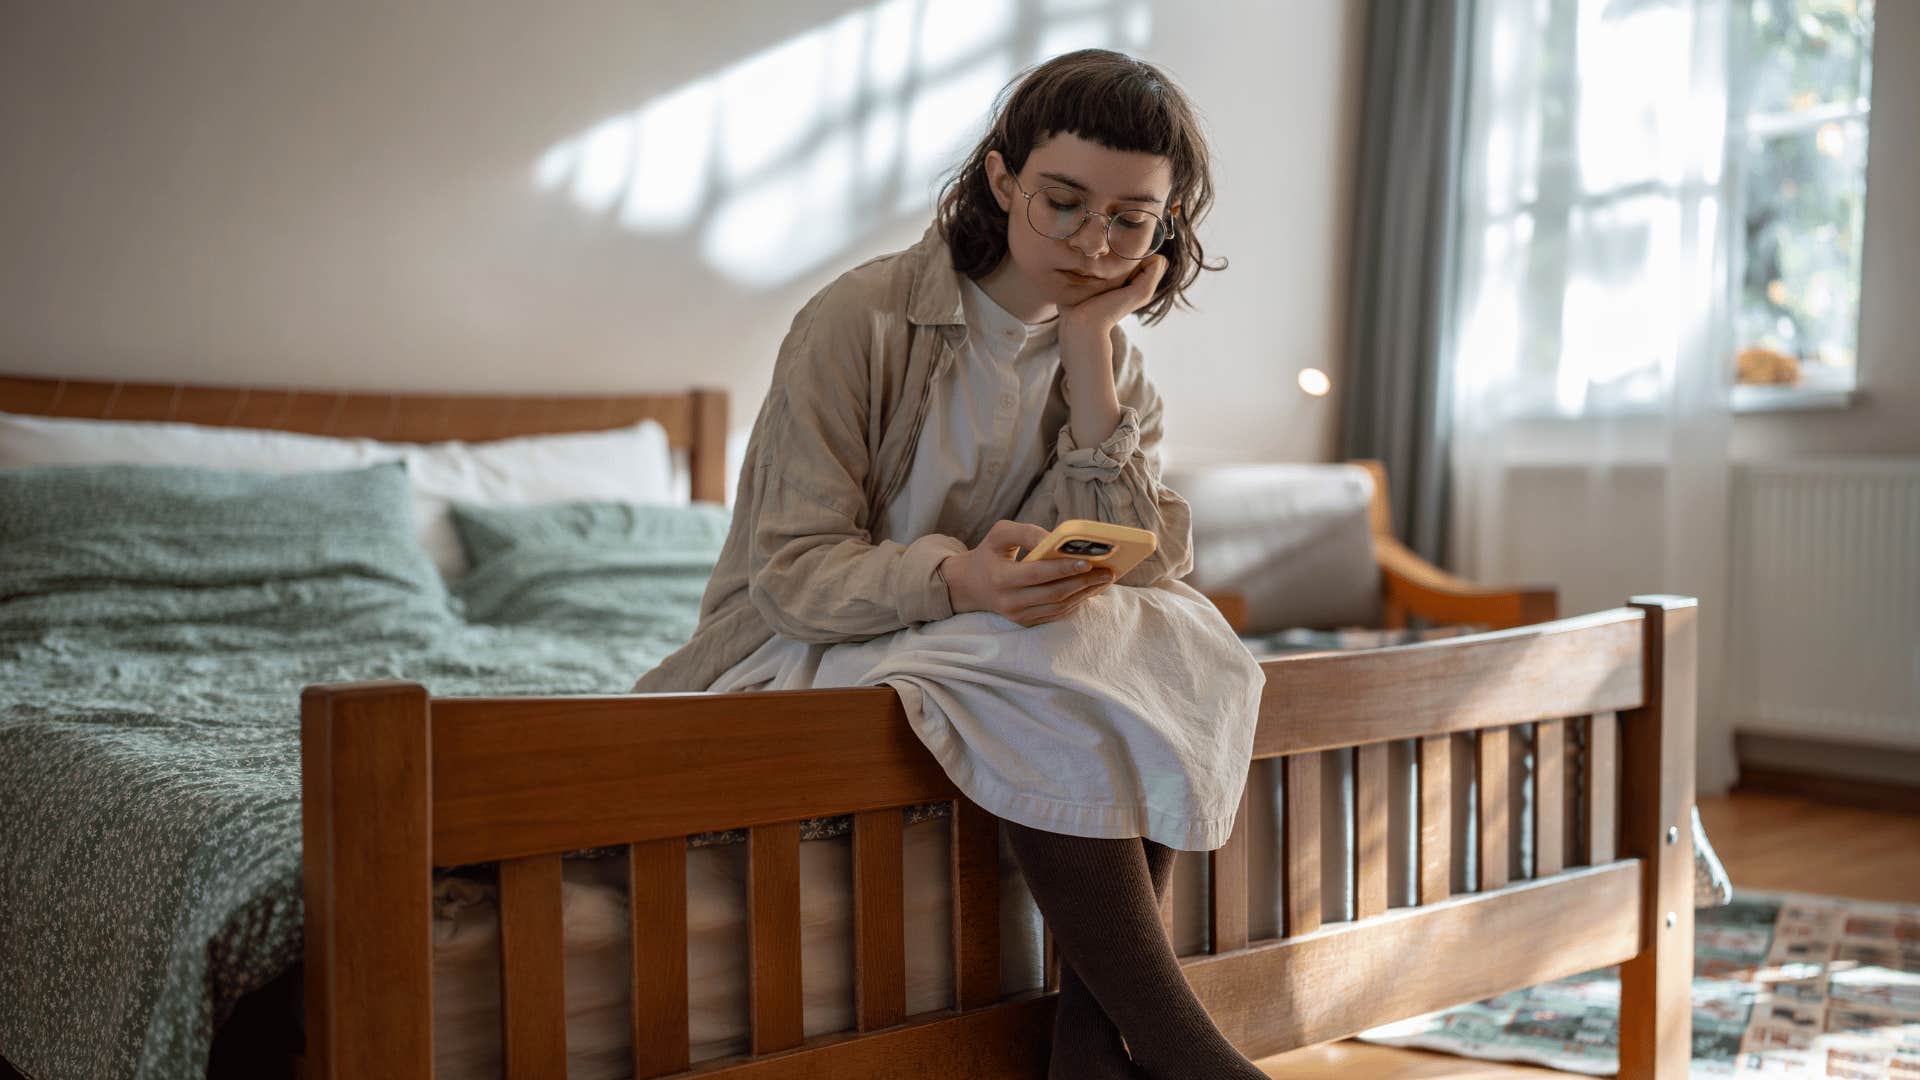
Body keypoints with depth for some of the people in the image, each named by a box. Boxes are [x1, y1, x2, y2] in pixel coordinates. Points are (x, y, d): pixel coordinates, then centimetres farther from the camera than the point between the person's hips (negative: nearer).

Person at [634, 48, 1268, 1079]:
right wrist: (957, 582, -38)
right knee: (1043, 673, -32)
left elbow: (1135, 571, -13)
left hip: (986, 647, 5)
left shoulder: (1112, 368, 4)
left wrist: (1089, 347, -15)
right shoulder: (860, 319, -13)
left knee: (1181, 643, -21)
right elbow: (794, 574, -18)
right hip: (801, 653, -5)